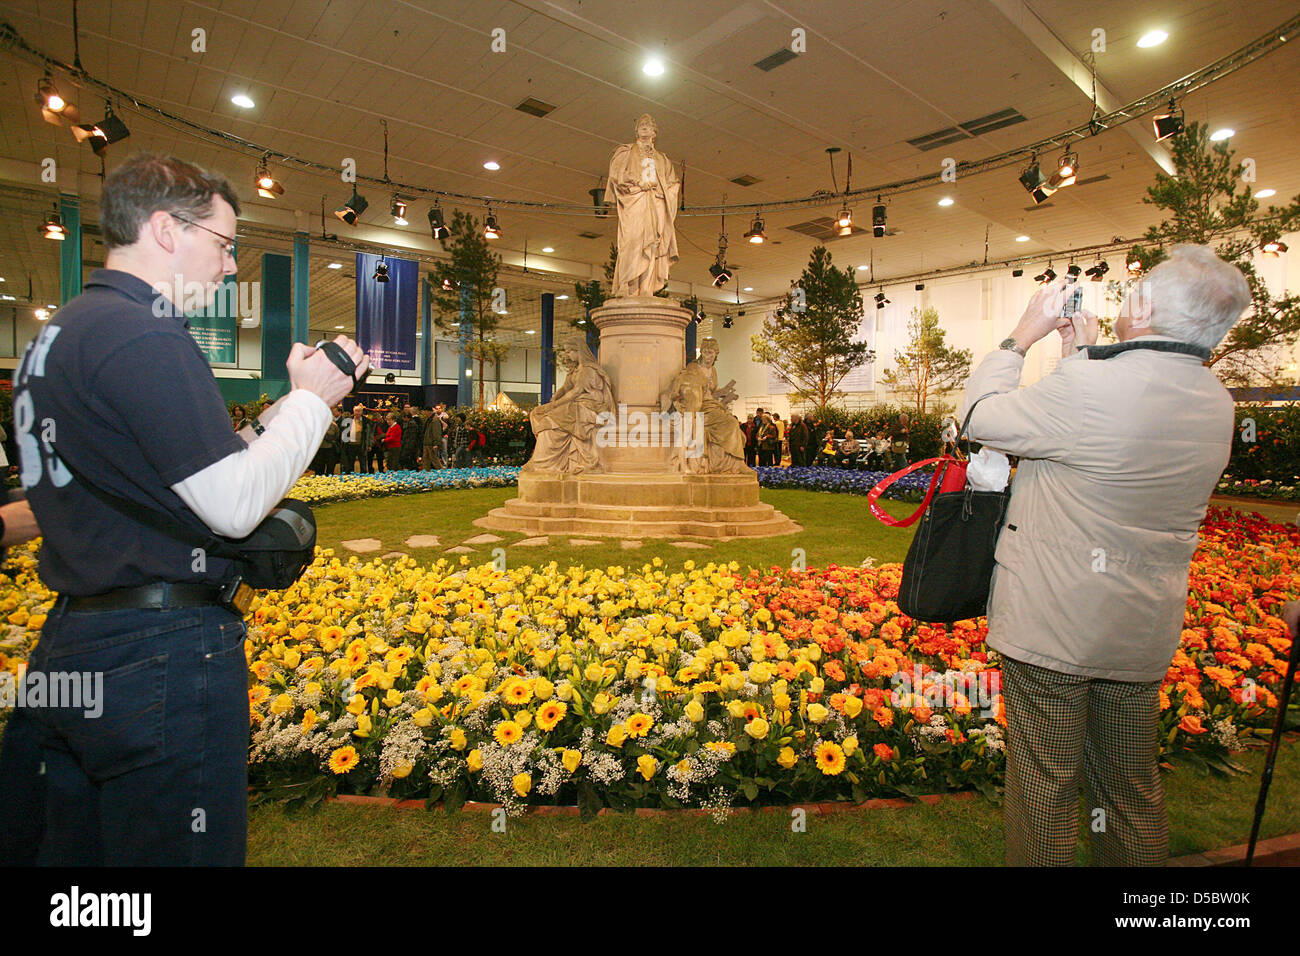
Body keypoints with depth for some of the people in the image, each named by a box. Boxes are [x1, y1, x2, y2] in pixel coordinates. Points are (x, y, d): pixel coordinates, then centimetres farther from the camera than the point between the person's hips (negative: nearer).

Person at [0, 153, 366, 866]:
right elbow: (233, 504, -20)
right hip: (164, 654, -10)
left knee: (66, 845, 22)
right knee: (177, 851, 6)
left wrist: (294, 399, 10)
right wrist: (312, 400, -8)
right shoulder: (144, 335, -17)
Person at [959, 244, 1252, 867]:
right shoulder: (1217, 405, 3)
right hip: (1143, 629, 8)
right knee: (1131, 788, 22)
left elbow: (981, 418, -12)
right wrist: (1084, 356, 14)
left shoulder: (1092, 388, -23)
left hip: (1051, 626, -7)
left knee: (1044, 784, 8)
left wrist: (1024, 333, -1)